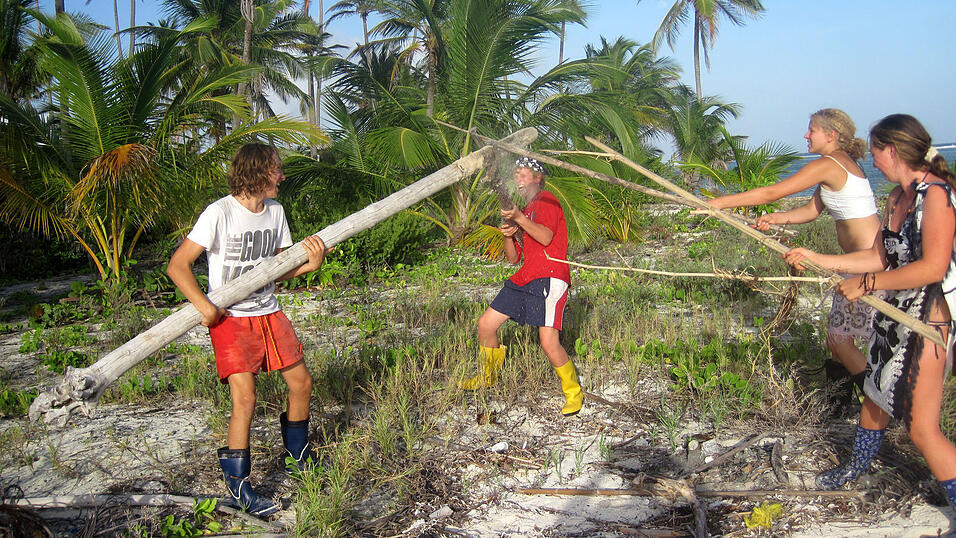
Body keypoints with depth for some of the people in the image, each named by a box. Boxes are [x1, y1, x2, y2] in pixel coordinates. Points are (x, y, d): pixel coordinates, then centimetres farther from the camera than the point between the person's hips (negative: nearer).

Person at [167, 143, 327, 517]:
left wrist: (309, 264, -10)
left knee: (302, 384, 8)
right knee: (245, 399, -14)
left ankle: (298, 451, 35)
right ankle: (236, 484, 4)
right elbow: (177, 265, -15)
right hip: (230, 319, -6)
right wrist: (204, 306, -24)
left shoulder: (275, 211, 5)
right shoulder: (220, 213, -15)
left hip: (269, 313, 7)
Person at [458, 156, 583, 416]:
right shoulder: (524, 211, 25)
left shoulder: (547, 201, -1)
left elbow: (546, 237, -19)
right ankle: (487, 377, 30)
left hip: (549, 279, -9)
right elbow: (513, 258, 21)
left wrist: (519, 218, -28)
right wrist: (508, 236, 1)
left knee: (549, 342, -19)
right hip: (524, 278, 9)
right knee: (486, 324, 8)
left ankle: (574, 393, 2)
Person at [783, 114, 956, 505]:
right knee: (876, 395, 24)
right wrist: (816, 259, 13)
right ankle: (858, 465, 45)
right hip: (894, 313, 9)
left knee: (922, 428, -8)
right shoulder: (897, 197, 8)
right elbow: (879, 257, 14)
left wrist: (866, 283, -19)